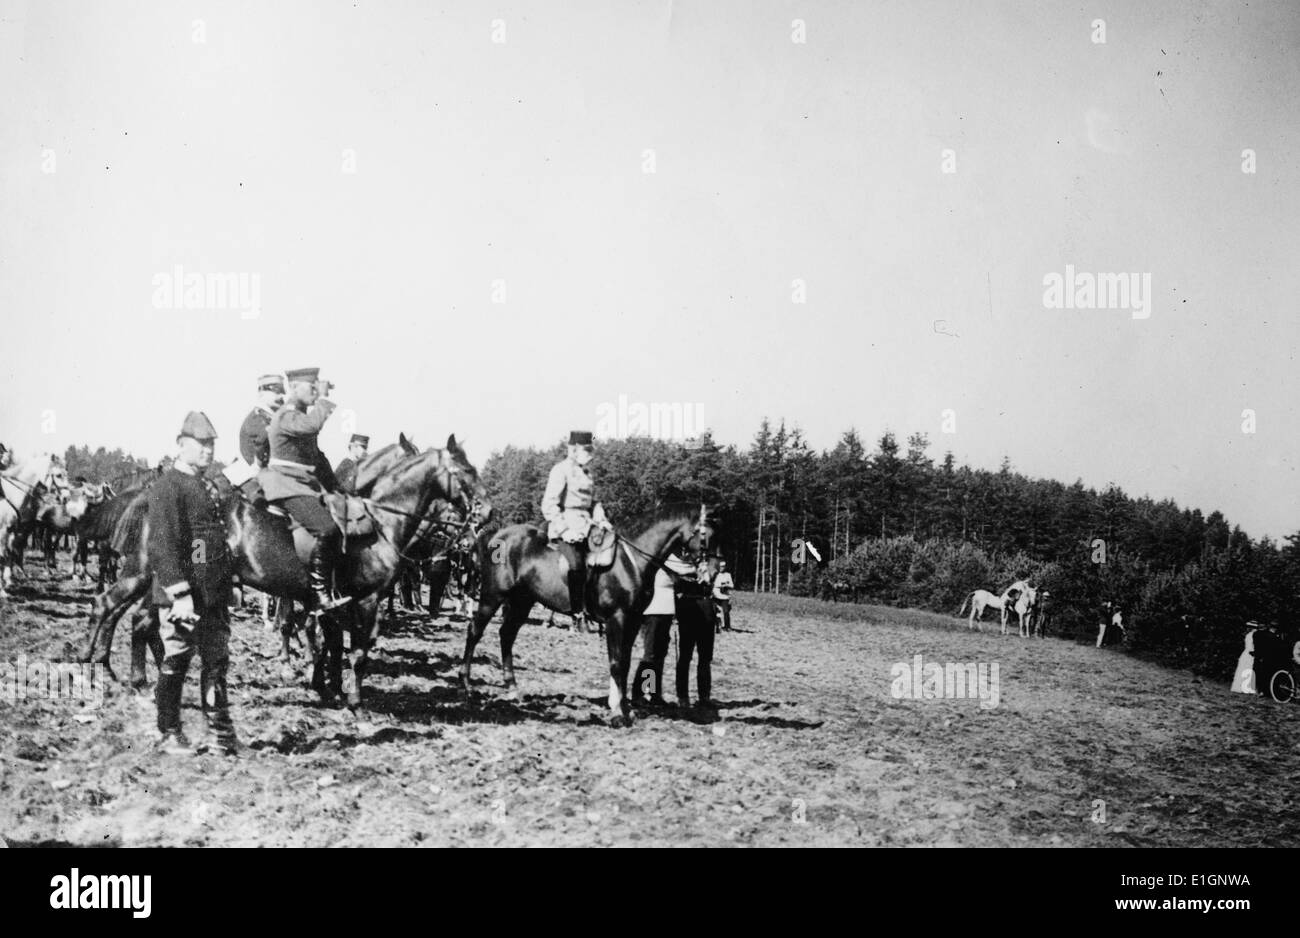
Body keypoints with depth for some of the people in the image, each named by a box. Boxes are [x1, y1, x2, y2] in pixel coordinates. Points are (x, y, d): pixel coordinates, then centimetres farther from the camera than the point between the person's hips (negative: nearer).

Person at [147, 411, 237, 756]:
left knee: (217, 662, 11)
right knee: (175, 663, 2)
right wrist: (180, 593, -24)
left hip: (215, 594, 8)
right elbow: (161, 545, -18)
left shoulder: (208, 486, 16)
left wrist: (225, 584, 19)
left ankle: (219, 732, 19)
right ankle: (169, 734, 13)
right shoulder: (167, 487, -11)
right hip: (182, 595, -8)